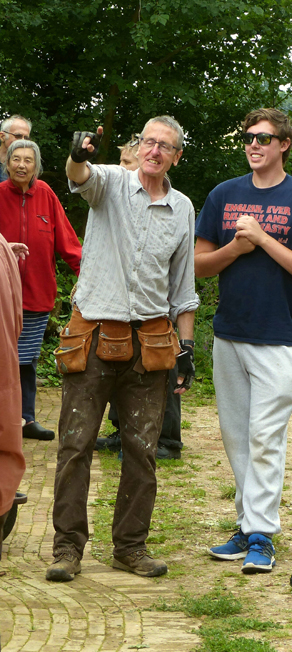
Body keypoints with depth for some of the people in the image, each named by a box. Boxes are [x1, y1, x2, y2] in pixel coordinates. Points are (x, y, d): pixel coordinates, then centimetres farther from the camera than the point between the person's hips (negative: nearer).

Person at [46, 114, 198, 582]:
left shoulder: (182, 209, 11)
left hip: (150, 342, 3)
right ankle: (68, 545, 7)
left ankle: (131, 546, 16)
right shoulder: (112, 183, 1)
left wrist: (187, 345, 10)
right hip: (95, 333, -3)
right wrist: (79, 157, -48)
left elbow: (182, 285, 16)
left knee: (142, 448, 6)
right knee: (76, 443, -2)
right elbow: (83, 179, -24)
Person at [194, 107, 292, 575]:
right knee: (236, 438, 9)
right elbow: (198, 264, 9)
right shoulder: (224, 195, 10)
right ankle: (249, 526, 17)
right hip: (228, 334, 5)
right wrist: (237, 247, -7)